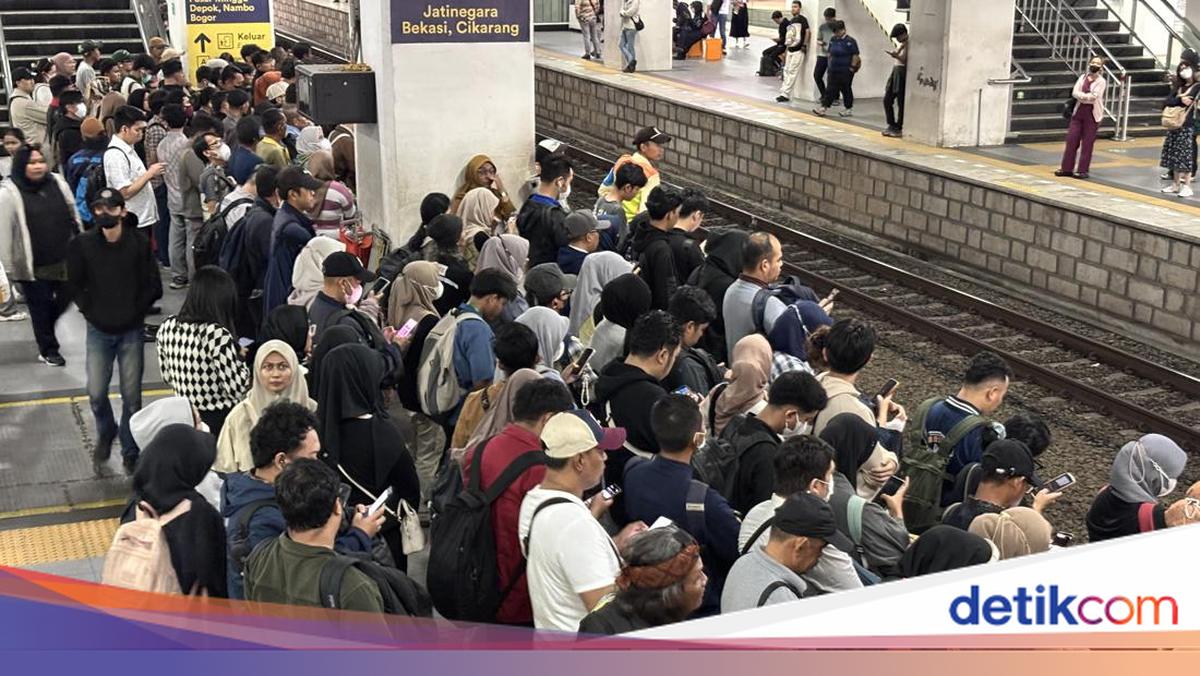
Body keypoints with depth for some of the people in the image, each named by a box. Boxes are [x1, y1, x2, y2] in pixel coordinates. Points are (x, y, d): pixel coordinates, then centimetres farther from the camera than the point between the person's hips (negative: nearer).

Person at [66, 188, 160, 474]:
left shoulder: (139, 243, -8)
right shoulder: (81, 245, -6)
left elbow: (153, 286, -2)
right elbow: (75, 285, 3)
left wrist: (136, 311, -6)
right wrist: (90, 311, -3)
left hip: (131, 331, -1)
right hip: (98, 330, 1)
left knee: (132, 396, 4)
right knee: (96, 393, 0)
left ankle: (130, 452, 22)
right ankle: (105, 434, 31)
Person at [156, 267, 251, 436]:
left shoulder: (167, 326, -1)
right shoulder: (217, 335, -22)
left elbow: (167, 376, 11)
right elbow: (237, 390, -19)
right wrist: (239, 359, -2)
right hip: (219, 420, -7)